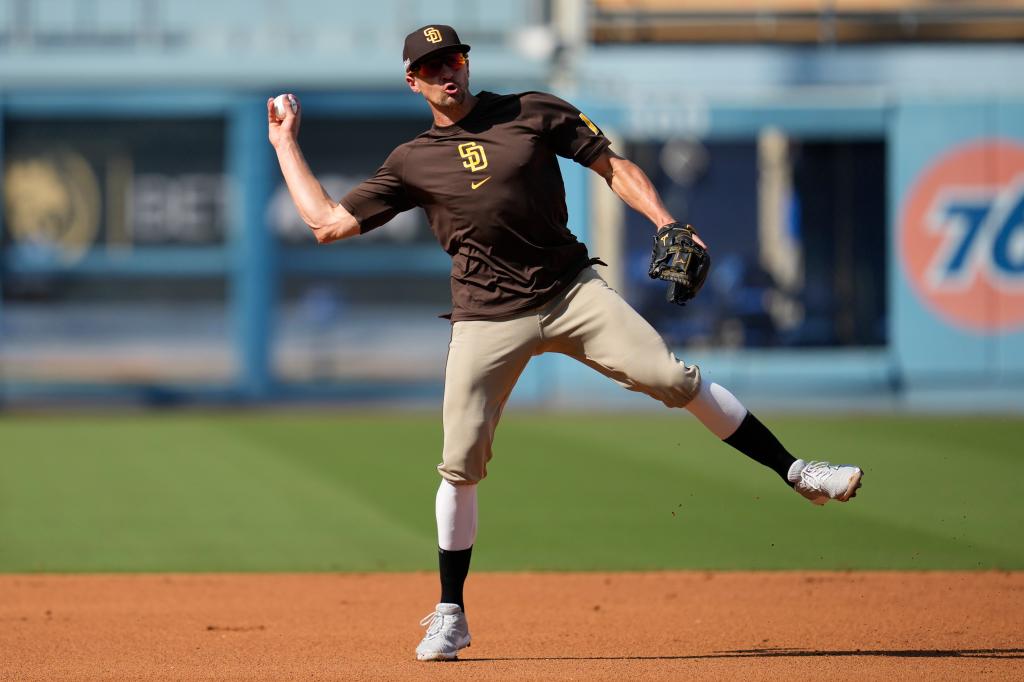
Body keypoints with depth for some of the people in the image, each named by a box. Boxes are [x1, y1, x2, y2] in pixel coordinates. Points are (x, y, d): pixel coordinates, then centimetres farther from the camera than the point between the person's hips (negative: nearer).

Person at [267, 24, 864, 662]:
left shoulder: (534, 113, 5)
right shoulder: (412, 162, 7)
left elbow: (614, 167, 6)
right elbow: (329, 223, 5)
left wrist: (667, 225, -9)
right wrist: (286, 143, 9)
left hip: (572, 292, 0)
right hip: (488, 319, 0)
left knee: (675, 379, -14)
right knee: (461, 462, -4)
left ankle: (795, 473, -4)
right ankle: (450, 617, 9)